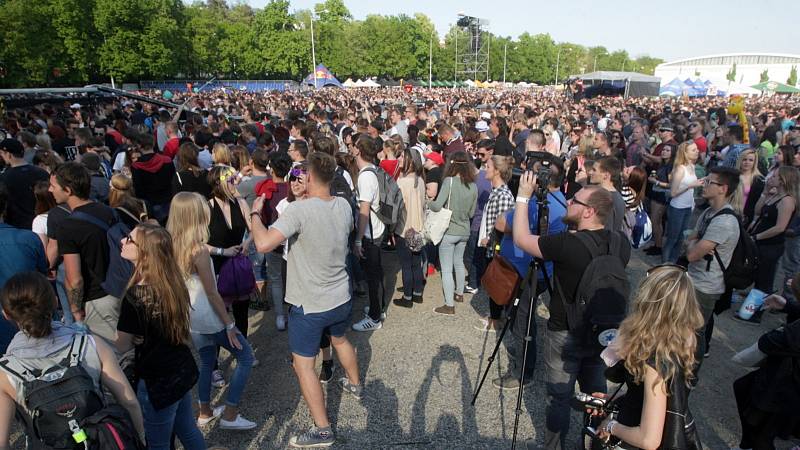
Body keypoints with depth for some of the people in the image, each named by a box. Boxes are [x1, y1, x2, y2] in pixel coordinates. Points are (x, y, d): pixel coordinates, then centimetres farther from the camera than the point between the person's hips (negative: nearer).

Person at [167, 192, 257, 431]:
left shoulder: (173, 246, -3)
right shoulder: (199, 251, -24)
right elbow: (212, 294, -20)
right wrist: (229, 324, -12)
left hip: (190, 317, 8)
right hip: (208, 318, -8)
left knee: (207, 360, 25)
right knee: (245, 355, 5)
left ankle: (205, 412, 38)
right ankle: (230, 415, 8)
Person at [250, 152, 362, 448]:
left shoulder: (299, 210, -26)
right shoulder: (344, 205, -5)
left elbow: (263, 244, -33)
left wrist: (255, 214, -14)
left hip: (310, 305, -7)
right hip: (342, 298, 7)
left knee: (303, 364, 7)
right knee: (340, 339, 33)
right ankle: (354, 384, 55)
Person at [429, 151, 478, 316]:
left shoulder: (449, 181, -18)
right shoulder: (473, 186, -2)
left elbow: (437, 206, -22)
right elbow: (471, 212, 7)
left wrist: (428, 202, -2)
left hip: (449, 231, -6)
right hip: (464, 231, 6)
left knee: (446, 269, 2)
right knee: (459, 262, 26)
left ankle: (449, 305, 5)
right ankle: (459, 293, 42)